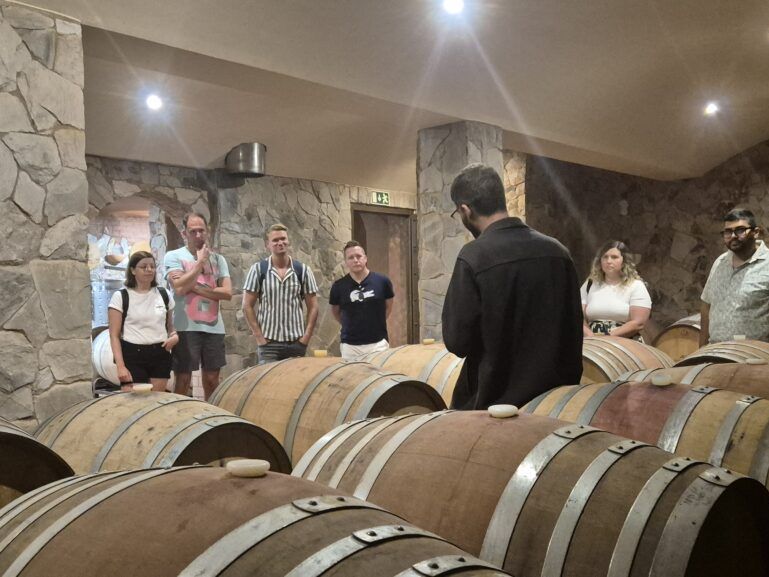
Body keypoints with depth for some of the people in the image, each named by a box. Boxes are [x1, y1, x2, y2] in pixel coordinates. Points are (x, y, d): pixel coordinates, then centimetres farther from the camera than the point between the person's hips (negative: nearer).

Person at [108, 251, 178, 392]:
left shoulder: (163, 294, 10)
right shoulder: (121, 296, -2)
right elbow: (114, 335, -4)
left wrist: (174, 336, -6)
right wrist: (120, 366, -13)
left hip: (160, 355, 4)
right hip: (133, 355, -4)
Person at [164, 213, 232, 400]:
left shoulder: (218, 259, 10)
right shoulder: (174, 256, 0)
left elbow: (227, 292, -1)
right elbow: (180, 288, -15)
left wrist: (195, 287, -9)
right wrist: (200, 261, -8)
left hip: (214, 328, 4)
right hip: (186, 327, -4)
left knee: (212, 380, 11)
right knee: (183, 380, 2)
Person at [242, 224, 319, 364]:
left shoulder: (303, 270, 4)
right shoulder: (258, 269, 0)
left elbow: (312, 307, 6)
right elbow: (247, 306, 0)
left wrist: (306, 337, -2)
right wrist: (259, 337, -6)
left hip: (296, 342, 2)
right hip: (268, 342, -1)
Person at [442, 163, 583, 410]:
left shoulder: (474, 256, -16)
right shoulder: (557, 250, 0)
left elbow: (456, 342, -13)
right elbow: (574, 331, 5)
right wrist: (569, 385, 16)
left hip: (495, 400, -5)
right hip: (554, 397, 5)